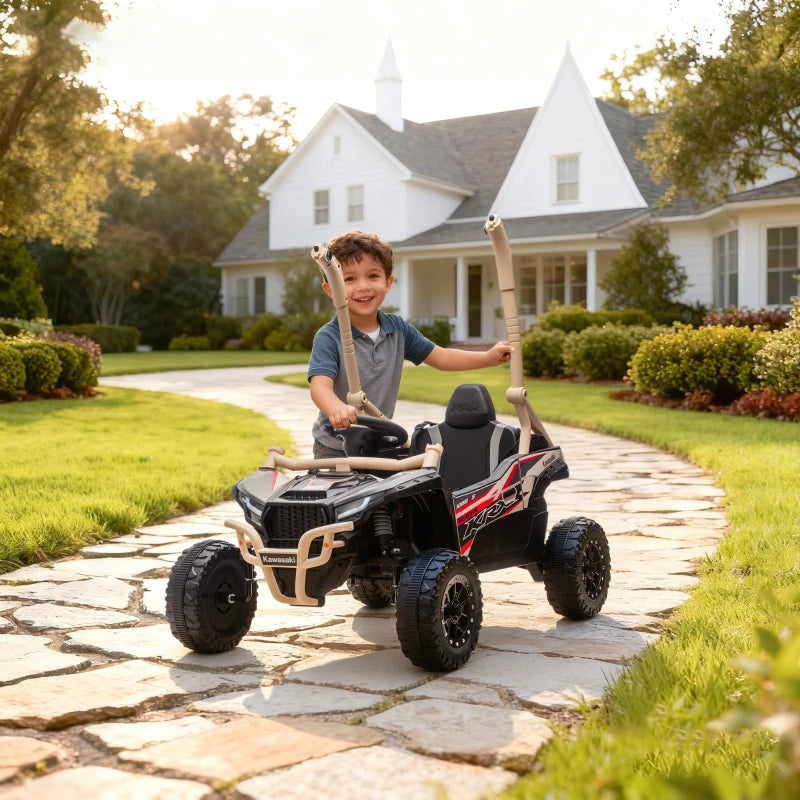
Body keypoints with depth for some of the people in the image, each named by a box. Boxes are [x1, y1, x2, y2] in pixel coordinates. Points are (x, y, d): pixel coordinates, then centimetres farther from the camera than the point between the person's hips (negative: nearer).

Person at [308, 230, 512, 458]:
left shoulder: (398, 328, 1)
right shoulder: (329, 337, -17)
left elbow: (439, 357, 12)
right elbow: (320, 385, -32)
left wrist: (489, 357, 1)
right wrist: (336, 408, -55)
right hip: (335, 448, -5)